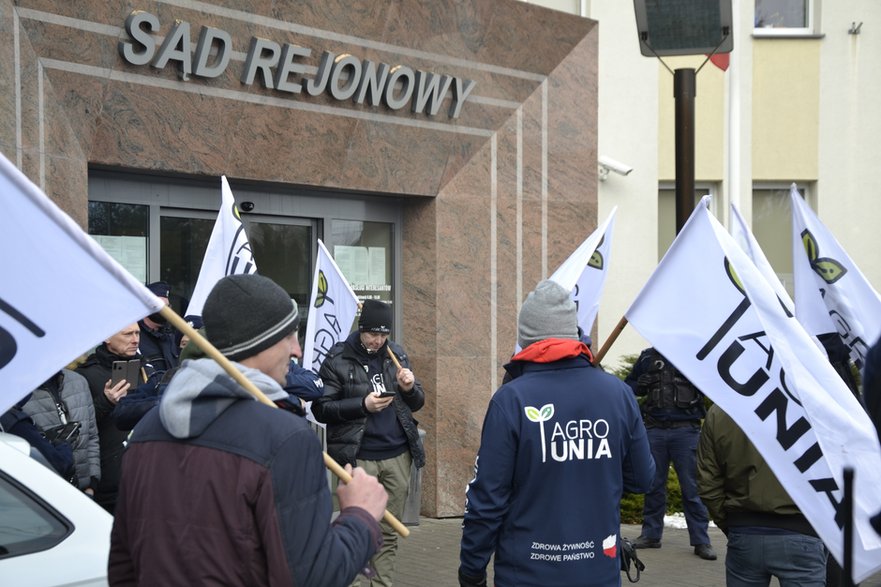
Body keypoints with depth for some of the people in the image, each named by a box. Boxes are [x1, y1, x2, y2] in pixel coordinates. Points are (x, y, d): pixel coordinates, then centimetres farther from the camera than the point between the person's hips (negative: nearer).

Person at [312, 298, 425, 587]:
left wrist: (410, 388, -6)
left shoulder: (397, 354, 10)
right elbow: (321, 409, -6)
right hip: (358, 458, -4)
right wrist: (362, 405, -17)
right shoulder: (338, 359, -3)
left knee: (389, 531, 10)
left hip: (398, 456, 4)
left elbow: (417, 403, 16)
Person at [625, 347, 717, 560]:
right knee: (653, 485, 9)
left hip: (686, 430, -3)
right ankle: (651, 534, 19)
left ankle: (700, 540, 4)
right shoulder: (648, 356, 10)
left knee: (692, 486, -1)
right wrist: (640, 385, -3)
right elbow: (628, 385, 18)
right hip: (655, 429, 3)